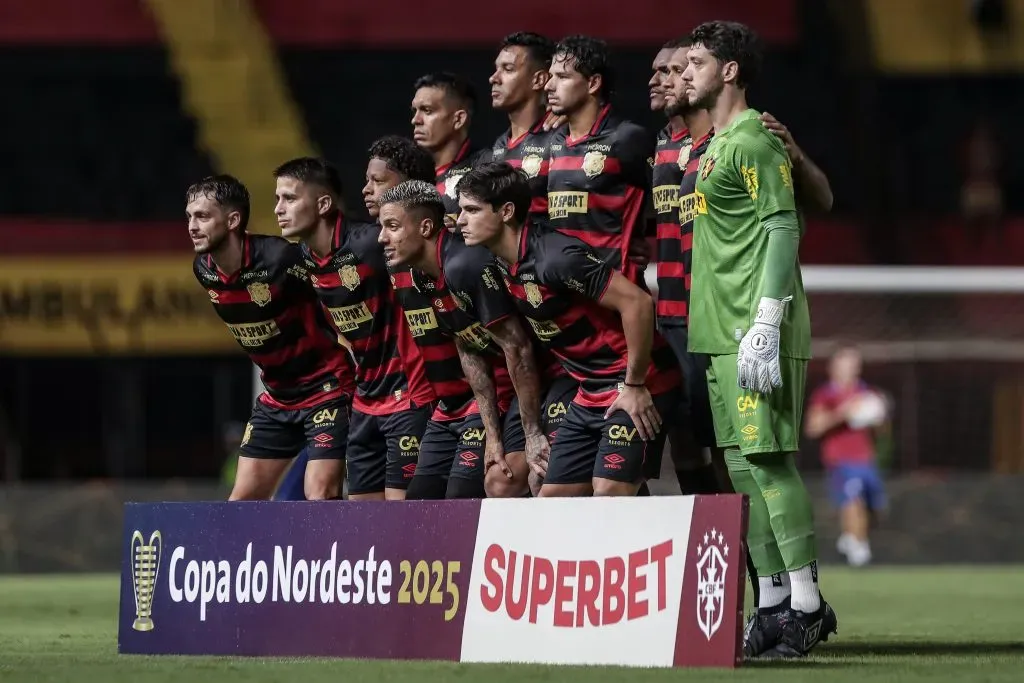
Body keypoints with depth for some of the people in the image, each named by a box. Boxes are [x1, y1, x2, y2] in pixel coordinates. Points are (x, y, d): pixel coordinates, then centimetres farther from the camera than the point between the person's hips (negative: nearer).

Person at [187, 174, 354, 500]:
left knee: (320, 497, -16)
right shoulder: (204, 269, -2)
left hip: (327, 390, -8)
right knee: (243, 499, 6)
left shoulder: (279, 258, -25)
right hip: (277, 396, 8)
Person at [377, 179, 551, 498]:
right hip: (505, 381, 9)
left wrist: (533, 434, -21)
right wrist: (493, 437, 2)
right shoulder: (421, 276, 2)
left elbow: (517, 348, -25)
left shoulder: (465, 265, -26)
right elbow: (469, 354, 7)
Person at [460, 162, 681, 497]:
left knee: (609, 497, -17)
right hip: (591, 393, 10)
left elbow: (637, 303, -24)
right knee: (551, 499, 7)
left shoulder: (554, 258, -22)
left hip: (636, 389, -10)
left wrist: (634, 386, -19)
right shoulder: (504, 267, 6)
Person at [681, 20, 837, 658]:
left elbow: (783, 230, -16)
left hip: (759, 332, -10)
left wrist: (766, 323, -21)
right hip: (722, 335, 10)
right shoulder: (718, 145, 19)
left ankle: (808, 603, -11)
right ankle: (773, 604, 12)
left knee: (769, 460, -12)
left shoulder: (756, 141, -9)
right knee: (743, 467, 8)